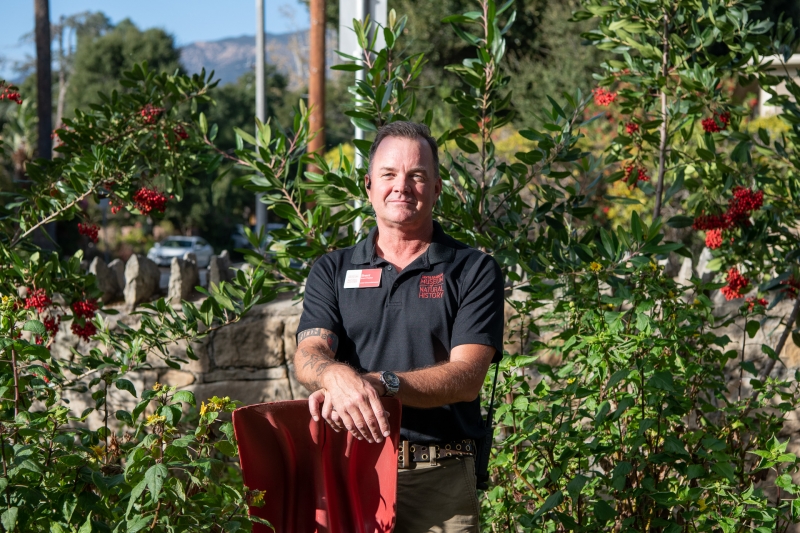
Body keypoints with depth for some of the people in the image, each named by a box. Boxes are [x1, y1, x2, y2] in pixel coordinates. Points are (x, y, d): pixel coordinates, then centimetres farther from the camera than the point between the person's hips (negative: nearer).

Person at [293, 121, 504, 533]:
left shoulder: (474, 271, 4)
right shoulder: (332, 271, 12)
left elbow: (467, 377, -8)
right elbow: (308, 356, -4)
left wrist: (379, 384, -23)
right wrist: (340, 376, -28)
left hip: (441, 482, -1)